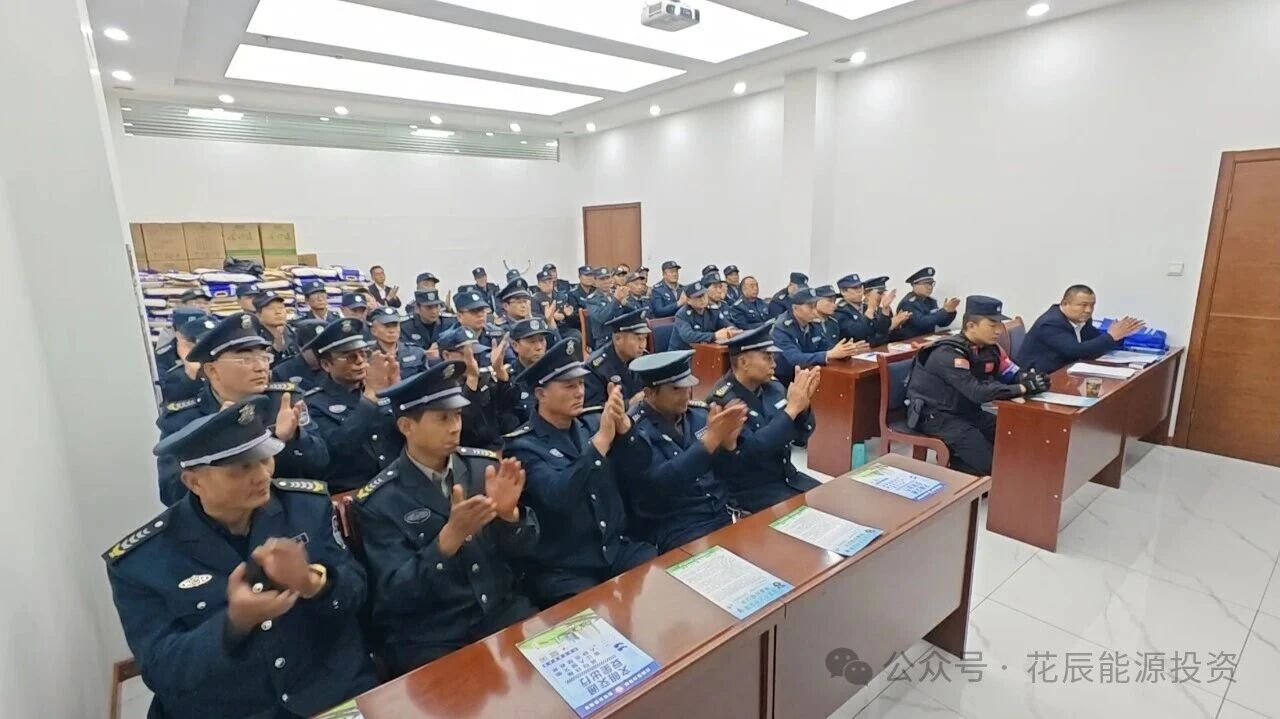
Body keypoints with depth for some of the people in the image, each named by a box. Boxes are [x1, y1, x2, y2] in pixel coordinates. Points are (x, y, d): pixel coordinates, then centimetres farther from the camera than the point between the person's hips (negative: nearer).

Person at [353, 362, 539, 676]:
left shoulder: (484, 466, -2)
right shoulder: (379, 501, -10)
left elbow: (521, 549, 2)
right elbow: (394, 595, -15)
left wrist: (509, 513, -20)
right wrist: (450, 536, -29)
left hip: (504, 611, 3)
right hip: (427, 639, -3)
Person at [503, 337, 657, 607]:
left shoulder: (592, 422, 4)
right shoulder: (522, 446, -9)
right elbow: (557, 496, -24)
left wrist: (623, 425, -21)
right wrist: (601, 440, -28)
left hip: (619, 548, 4)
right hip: (563, 569, -4)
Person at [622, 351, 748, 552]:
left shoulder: (699, 413, 4)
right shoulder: (635, 430, -12)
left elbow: (727, 471, 7)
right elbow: (661, 484, -24)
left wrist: (728, 442, -15)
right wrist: (711, 438, -27)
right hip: (676, 529, -6)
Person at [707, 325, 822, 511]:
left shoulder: (772, 386, 0)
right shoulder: (722, 400, -21)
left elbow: (801, 435, 5)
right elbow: (753, 450, -29)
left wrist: (803, 404, -16)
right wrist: (791, 408, -27)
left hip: (786, 477, 7)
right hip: (749, 490, -7)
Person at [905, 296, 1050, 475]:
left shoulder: (988, 348, 1)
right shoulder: (949, 354, -26)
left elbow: (1010, 374, 6)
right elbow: (977, 392, -32)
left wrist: (1027, 378, -17)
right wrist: (1024, 388, -28)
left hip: (965, 411, 9)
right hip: (935, 415, -9)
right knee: (987, 460, -18)